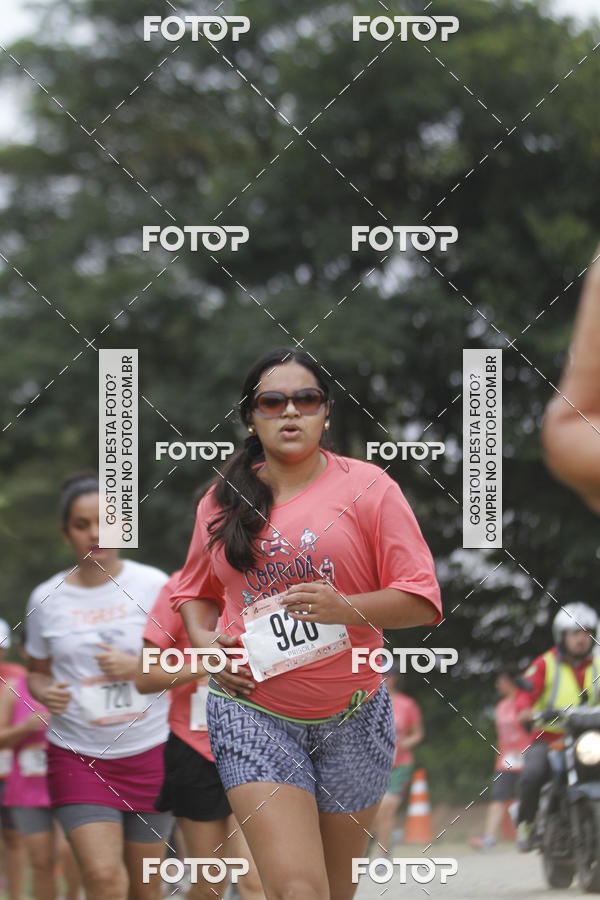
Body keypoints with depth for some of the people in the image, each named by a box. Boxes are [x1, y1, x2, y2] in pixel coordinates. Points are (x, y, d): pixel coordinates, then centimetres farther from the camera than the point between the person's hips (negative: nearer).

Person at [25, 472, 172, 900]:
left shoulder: (152, 585, -1)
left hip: (148, 751, 0)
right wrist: (45, 692, -7)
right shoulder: (47, 599, 3)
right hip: (77, 754, 0)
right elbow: (37, 671, 16)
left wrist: (138, 667, -14)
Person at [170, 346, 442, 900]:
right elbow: (195, 591, 23)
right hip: (252, 712, 0)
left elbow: (422, 600, -6)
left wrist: (347, 608, -23)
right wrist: (204, 640, 2)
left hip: (351, 717, 0)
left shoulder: (367, 488, -2)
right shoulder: (222, 500, 7)